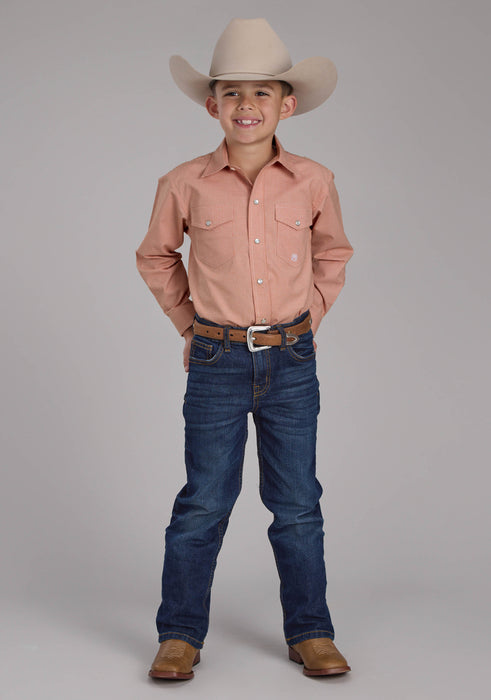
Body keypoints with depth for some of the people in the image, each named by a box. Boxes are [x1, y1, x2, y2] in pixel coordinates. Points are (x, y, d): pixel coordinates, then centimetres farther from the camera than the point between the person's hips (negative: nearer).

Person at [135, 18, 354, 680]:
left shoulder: (314, 182, -3)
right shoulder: (184, 185, -5)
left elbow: (332, 253, 17)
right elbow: (156, 258, 13)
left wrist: (308, 316, 9)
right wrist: (191, 323, 8)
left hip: (292, 362, 1)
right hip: (217, 363, -1)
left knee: (297, 505, 9)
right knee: (203, 503, 4)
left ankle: (310, 632, 22)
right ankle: (180, 635, 18)